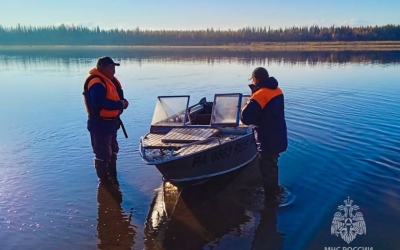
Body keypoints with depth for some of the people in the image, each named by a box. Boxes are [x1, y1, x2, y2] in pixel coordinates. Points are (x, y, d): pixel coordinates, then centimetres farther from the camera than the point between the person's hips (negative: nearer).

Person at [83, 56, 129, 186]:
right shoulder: (96, 83, -22)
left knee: (112, 152, 24)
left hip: (111, 122, 11)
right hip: (100, 124, -11)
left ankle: (112, 177, 41)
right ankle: (104, 181, 17)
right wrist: (120, 104, -25)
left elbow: (117, 96, 18)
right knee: (102, 154, 2)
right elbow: (100, 102, -36)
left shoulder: (110, 80, 10)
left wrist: (122, 102, -6)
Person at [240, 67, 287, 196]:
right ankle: (274, 190, 44)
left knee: (267, 170, 7)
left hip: (267, 141, -9)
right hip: (278, 137, 9)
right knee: (272, 166, 26)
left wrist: (247, 105, -8)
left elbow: (245, 118, -28)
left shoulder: (259, 96, -23)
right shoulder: (277, 90, 4)